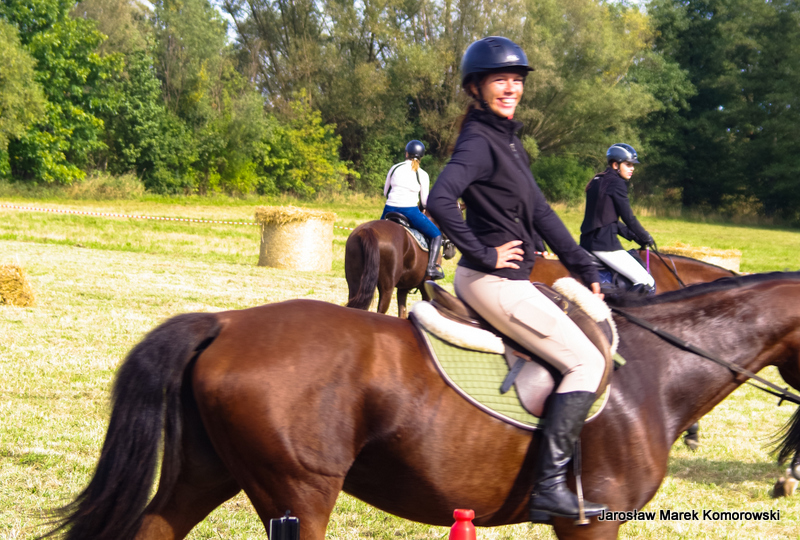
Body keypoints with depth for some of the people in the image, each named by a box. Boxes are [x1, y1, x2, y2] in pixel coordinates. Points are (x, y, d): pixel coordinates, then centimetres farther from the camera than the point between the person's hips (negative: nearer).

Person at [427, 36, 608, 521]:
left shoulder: (507, 140, 15)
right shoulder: (479, 142, -15)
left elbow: (540, 211, 18)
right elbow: (440, 201, -31)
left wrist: (586, 269, 16)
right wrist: (483, 254, -22)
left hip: (507, 279, 10)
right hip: (496, 283, -10)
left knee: (580, 322, 25)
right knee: (587, 362, -9)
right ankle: (550, 486, -14)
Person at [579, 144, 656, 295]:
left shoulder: (596, 181, 19)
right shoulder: (617, 183, -8)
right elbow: (628, 217, -8)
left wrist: (633, 236, 21)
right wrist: (645, 238, 8)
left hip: (587, 241, 10)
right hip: (604, 243, -10)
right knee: (647, 283, -9)